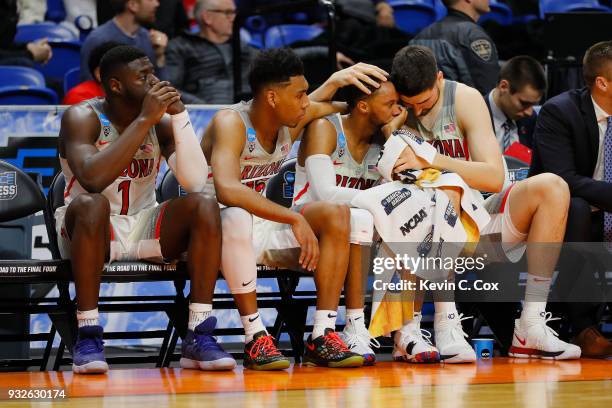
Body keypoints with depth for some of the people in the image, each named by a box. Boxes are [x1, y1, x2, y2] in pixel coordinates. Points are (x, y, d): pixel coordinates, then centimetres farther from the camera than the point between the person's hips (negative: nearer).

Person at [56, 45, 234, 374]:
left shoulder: (160, 122, -1)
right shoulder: (82, 117, -14)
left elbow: (195, 180, -13)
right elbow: (92, 179, -33)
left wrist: (179, 115, -19)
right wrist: (143, 120, -30)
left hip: (145, 229, 4)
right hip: (92, 229, -4)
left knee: (205, 206, -21)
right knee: (90, 204, -37)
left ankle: (199, 338, -24)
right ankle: (88, 337, -32)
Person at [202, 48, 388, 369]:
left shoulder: (293, 123, 2)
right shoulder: (231, 123, -22)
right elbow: (227, 190, -38)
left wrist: (336, 81, 0)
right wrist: (294, 219, -38)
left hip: (261, 230, 7)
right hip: (214, 229, -7)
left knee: (335, 213, -13)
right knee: (237, 218, -41)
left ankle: (322, 337, -18)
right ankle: (255, 338, -31)